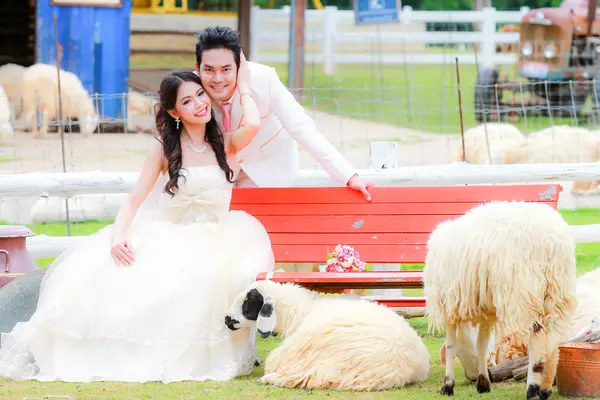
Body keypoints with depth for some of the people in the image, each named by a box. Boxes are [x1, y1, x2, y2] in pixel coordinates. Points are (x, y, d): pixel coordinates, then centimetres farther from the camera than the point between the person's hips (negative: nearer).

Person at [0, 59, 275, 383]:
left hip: (212, 245, 0)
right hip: (167, 240, 0)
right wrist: (118, 235, -18)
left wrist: (242, 86, 4)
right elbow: (134, 201, 2)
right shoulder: (164, 149, 8)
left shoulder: (226, 145, 9)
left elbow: (252, 126, -14)